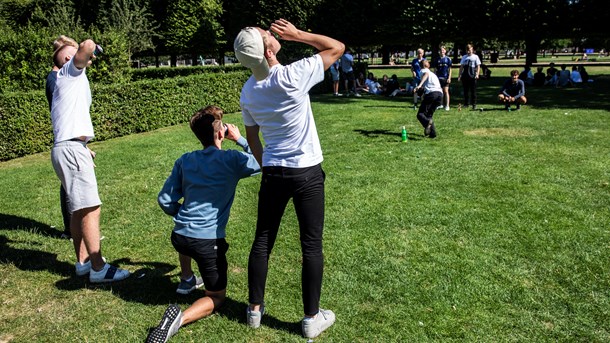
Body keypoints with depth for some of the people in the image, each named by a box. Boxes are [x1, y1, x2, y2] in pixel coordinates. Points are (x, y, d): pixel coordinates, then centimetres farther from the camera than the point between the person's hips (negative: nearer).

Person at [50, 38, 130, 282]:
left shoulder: (68, 80, 26)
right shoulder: (70, 70, 0)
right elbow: (88, 45, -19)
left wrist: (84, 149, 26)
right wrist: (90, 49, 5)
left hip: (70, 148, 10)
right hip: (72, 149, -10)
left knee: (79, 209, 14)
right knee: (90, 208, -10)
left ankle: (83, 262, 22)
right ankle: (99, 269, -8)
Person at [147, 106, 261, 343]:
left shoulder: (185, 160, 6)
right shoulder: (232, 160, -7)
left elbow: (165, 201, 8)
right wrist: (240, 139, 13)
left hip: (179, 237, 5)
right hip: (209, 241, -5)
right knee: (216, 297, 11)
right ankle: (181, 318, -16)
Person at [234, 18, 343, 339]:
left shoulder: (248, 91, 0)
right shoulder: (293, 76, -18)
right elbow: (337, 47, -7)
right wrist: (296, 34, -5)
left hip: (273, 173, 5)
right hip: (307, 173, -5)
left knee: (262, 241, 15)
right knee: (311, 245, 6)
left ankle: (255, 308, 29)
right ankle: (312, 318, 18)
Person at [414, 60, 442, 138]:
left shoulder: (424, 70, 16)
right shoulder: (433, 74, 37)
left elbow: (426, 74, -10)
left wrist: (419, 85, -27)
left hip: (431, 93, -7)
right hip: (440, 94, 7)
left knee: (420, 114, -4)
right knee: (429, 114, 17)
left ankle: (427, 122, -35)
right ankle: (433, 133, 1)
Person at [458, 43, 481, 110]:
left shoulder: (475, 57, 5)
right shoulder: (464, 57, 14)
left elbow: (478, 66, 2)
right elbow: (461, 67, 16)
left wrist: (477, 74, -11)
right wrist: (459, 75, 9)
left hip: (472, 76, -3)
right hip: (465, 76, 3)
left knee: (473, 90, -1)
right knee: (466, 90, 6)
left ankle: (474, 104, 4)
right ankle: (466, 103, 14)